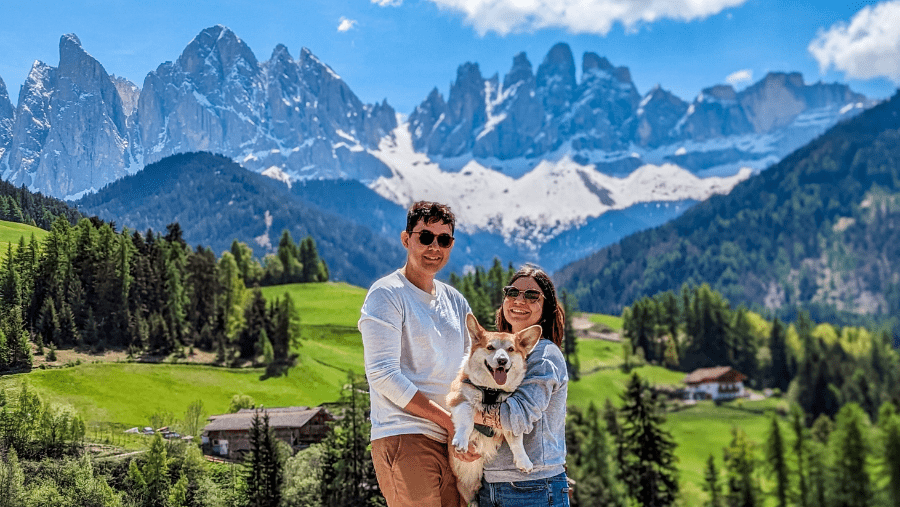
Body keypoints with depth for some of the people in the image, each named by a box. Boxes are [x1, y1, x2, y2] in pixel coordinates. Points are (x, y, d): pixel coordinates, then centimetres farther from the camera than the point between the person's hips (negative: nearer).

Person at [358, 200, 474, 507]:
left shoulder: (455, 301, 18)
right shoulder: (386, 295, -4)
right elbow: (383, 375, -12)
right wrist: (448, 420, -13)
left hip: (451, 443, 7)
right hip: (405, 438, -7)